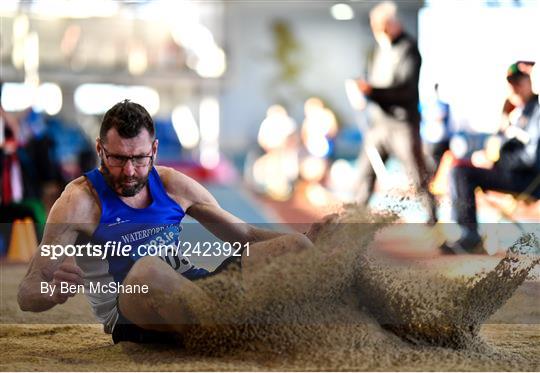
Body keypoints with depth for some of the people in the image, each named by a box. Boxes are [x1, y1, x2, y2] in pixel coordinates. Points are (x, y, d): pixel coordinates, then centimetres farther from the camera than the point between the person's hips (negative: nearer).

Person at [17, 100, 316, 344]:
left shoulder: (173, 185, 11)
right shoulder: (80, 201, -3)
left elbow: (246, 235, 19)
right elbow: (27, 293, -9)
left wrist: (299, 248, 0)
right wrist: (54, 292, -34)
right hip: (133, 319, -6)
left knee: (297, 245, -11)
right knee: (147, 270, -40)